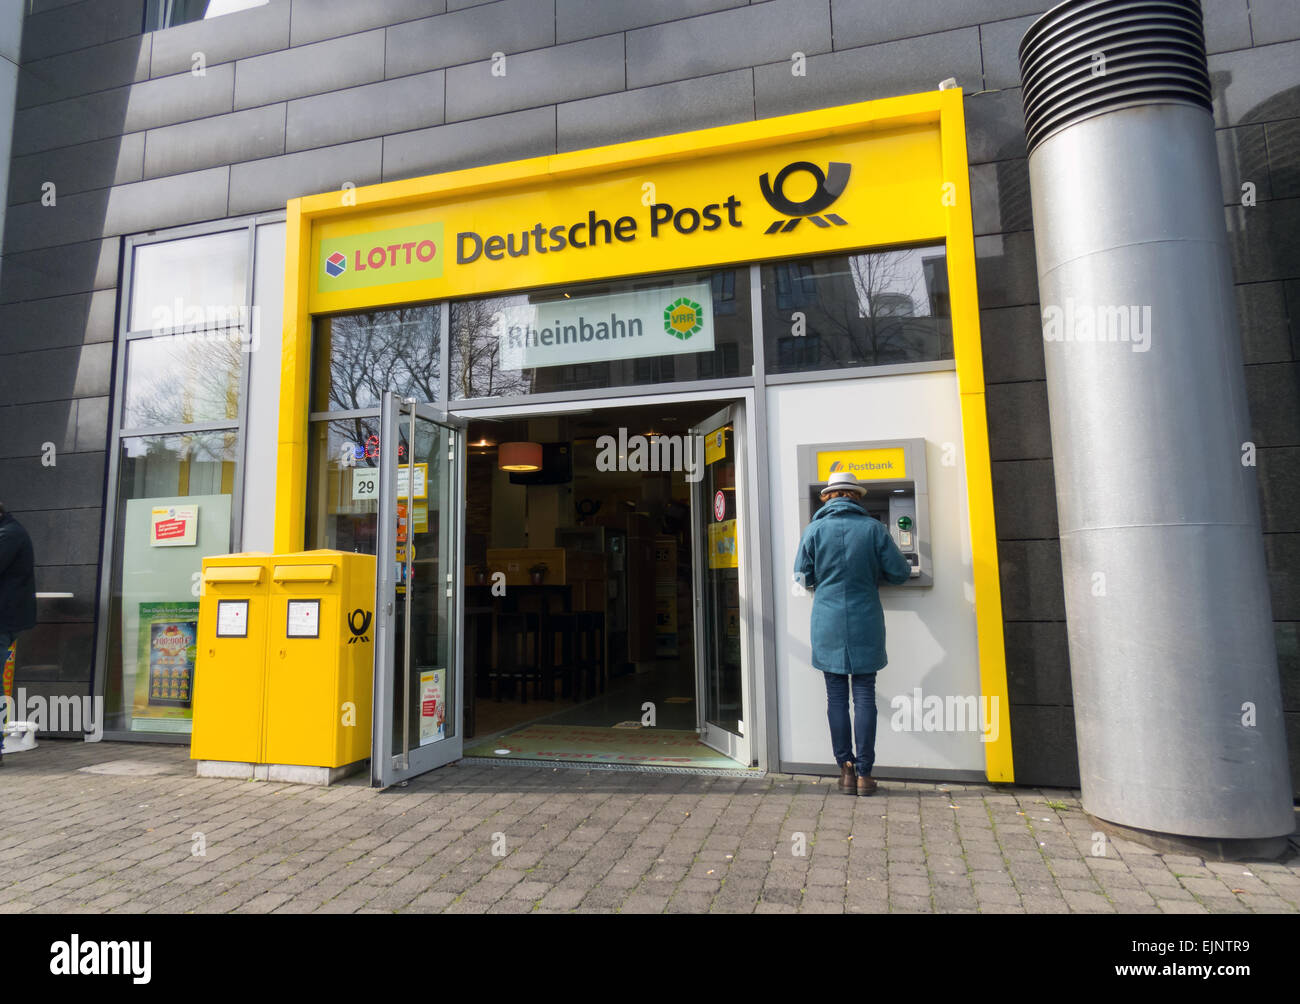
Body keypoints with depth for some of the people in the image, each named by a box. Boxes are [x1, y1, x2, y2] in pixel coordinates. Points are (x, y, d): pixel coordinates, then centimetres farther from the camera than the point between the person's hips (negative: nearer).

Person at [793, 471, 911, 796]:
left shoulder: (814, 531, -2)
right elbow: (899, 573, 0)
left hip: (828, 623, 1)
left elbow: (803, 578, 3)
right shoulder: (873, 528, -3)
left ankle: (846, 770, 11)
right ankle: (864, 773, 7)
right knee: (864, 696, 4)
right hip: (865, 623, 0)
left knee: (837, 696, 7)